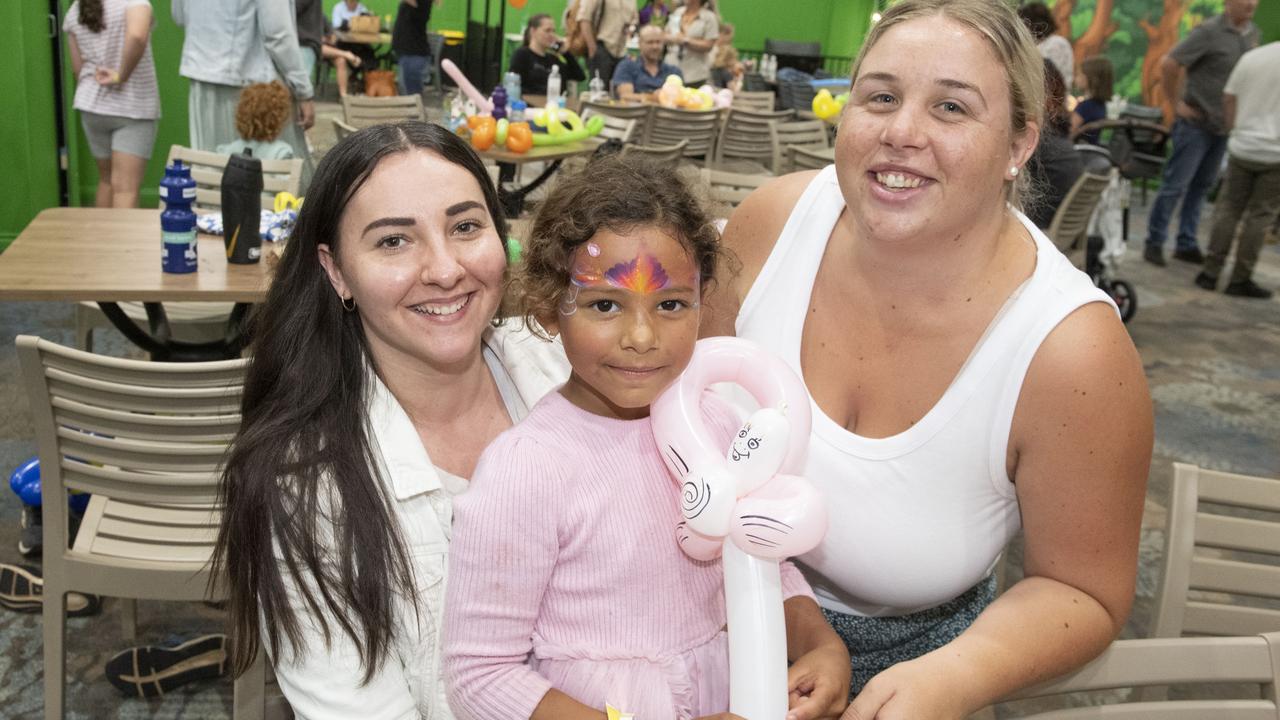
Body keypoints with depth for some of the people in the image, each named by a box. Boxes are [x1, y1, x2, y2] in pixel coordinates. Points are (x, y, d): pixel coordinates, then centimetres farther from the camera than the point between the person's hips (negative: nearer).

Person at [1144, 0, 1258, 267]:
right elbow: (1168, 64, -17)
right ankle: (1154, 243, 5)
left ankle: (1186, 245, 19)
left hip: (1224, 125, 7)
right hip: (1196, 122, -7)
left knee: (1202, 185, 11)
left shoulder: (1253, 33, 6)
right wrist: (1176, 103, -13)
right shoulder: (1208, 32, -15)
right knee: (1175, 185, -4)